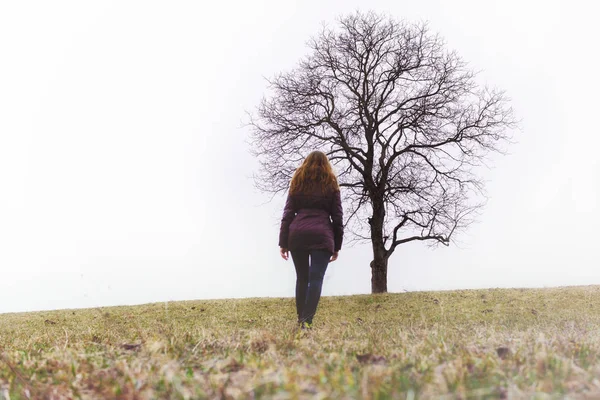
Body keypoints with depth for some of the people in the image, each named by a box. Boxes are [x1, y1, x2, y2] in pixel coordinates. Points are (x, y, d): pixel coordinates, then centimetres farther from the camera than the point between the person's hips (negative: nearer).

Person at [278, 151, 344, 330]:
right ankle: (307, 320, -19)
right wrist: (337, 246, 14)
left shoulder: (297, 183, 16)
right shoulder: (331, 184, 14)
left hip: (297, 234, 2)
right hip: (322, 235, -2)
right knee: (316, 279, -7)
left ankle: (300, 318, 14)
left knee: (302, 278, 13)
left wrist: (283, 242, 7)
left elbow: (287, 214, 8)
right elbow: (337, 218, 10)